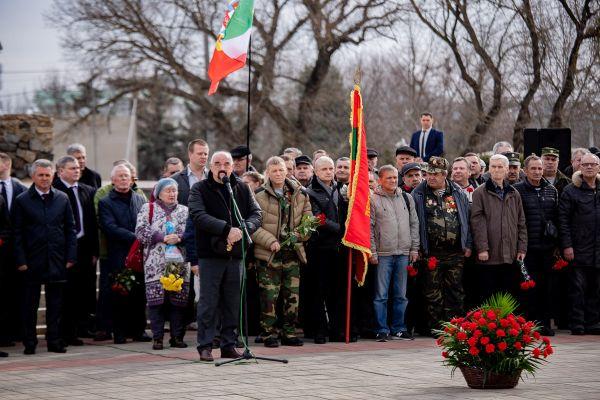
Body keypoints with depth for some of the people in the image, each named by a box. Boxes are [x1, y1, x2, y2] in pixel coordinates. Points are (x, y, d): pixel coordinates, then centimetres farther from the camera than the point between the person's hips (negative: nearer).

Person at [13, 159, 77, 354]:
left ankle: (54, 341, 13)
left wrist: (71, 257, 1)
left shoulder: (62, 199, 8)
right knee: (30, 303, 4)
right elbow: (17, 233, -1)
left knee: (55, 303, 6)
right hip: (32, 261, -2)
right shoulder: (22, 201, 1)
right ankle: (29, 342, 11)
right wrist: (21, 261, -7)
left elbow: (70, 229, 9)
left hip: (57, 260, 2)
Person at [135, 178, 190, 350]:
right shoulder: (148, 209, 8)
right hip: (156, 264, -2)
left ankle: (177, 337, 8)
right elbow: (141, 232, -4)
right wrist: (163, 238, -12)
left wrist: (179, 238, -14)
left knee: (178, 301, 0)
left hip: (179, 263, 2)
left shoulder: (184, 211, 16)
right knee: (156, 300, -5)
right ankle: (157, 337, 0)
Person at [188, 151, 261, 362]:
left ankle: (229, 344, 17)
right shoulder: (200, 190, 0)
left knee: (233, 303, 8)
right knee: (208, 302, -2)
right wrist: (227, 229, -26)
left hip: (236, 254, 4)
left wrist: (244, 228, -18)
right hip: (210, 254, -4)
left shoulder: (242, 189, 12)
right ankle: (205, 346, 5)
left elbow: (256, 214, 4)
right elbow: (199, 216, -15)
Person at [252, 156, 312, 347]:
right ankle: (269, 334, 7)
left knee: (292, 296, 7)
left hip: (293, 253, 3)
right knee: (269, 297, -2)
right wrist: (270, 241, -17)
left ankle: (289, 333, 17)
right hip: (268, 255, -3)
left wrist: (298, 235, -7)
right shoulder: (260, 197, -2)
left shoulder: (300, 196, 9)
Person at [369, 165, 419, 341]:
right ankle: (382, 330, 5)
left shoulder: (406, 198, 11)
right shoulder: (373, 200, -2)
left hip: (403, 253, 4)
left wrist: (414, 248, 9)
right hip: (383, 254, -4)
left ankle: (398, 328, 17)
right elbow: (369, 227, -3)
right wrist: (372, 252, -7)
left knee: (401, 295, 9)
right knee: (381, 295, -1)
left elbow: (414, 224, 14)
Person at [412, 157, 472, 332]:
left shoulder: (458, 193, 10)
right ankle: (435, 327, 7)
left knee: (455, 290, 4)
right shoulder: (418, 195, 3)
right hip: (431, 252, -2)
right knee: (433, 291, 0)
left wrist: (468, 245, 7)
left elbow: (467, 219, 13)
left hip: (455, 252, 2)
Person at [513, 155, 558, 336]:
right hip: (528, 246, -4)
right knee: (529, 286, -2)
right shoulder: (517, 190, -3)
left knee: (547, 287, 6)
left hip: (547, 246, 4)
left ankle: (545, 323, 13)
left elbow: (557, 218, 16)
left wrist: (557, 243, 11)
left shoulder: (551, 190, 12)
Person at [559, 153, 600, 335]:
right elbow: (563, 219, -4)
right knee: (577, 288, -2)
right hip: (579, 249, -4)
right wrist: (567, 245, -11)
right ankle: (577, 325, 3)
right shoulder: (571, 191, 0)